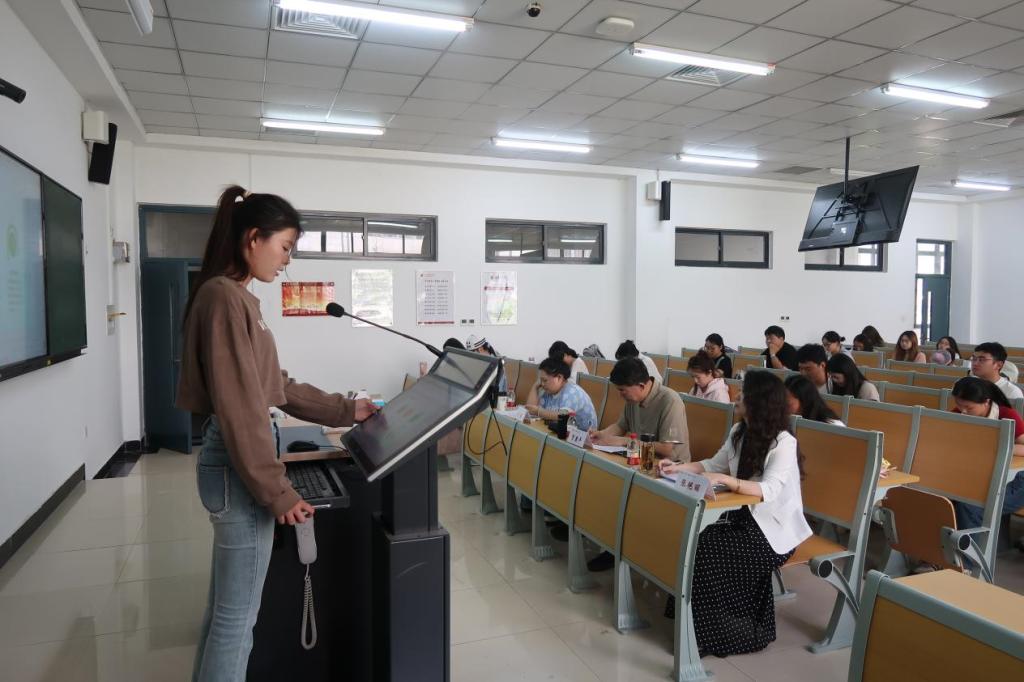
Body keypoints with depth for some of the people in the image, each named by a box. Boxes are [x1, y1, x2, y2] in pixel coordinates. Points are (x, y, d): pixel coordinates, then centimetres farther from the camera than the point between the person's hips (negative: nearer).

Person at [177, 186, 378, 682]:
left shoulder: (237, 297, 13)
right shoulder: (225, 296, -18)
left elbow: (274, 388, 17)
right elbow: (238, 407, -22)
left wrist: (345, 410, 20)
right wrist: (277, 492, -19)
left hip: (236, 464, 10)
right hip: (239, 468, -10)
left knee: (225, 605, 22)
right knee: (238, 613, 4)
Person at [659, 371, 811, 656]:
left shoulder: (783, 443, -18)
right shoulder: (740, 432, 6)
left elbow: (768, 491, -30)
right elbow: (714, 465, 17)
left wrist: (723, 480, -40)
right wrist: (680, 467, 3)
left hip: (775, 529, -7)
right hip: (746, 517, 7)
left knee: (710, 554, -24)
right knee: (697, 544, -18)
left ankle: (723, 633, -5)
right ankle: (708, 627, -5)